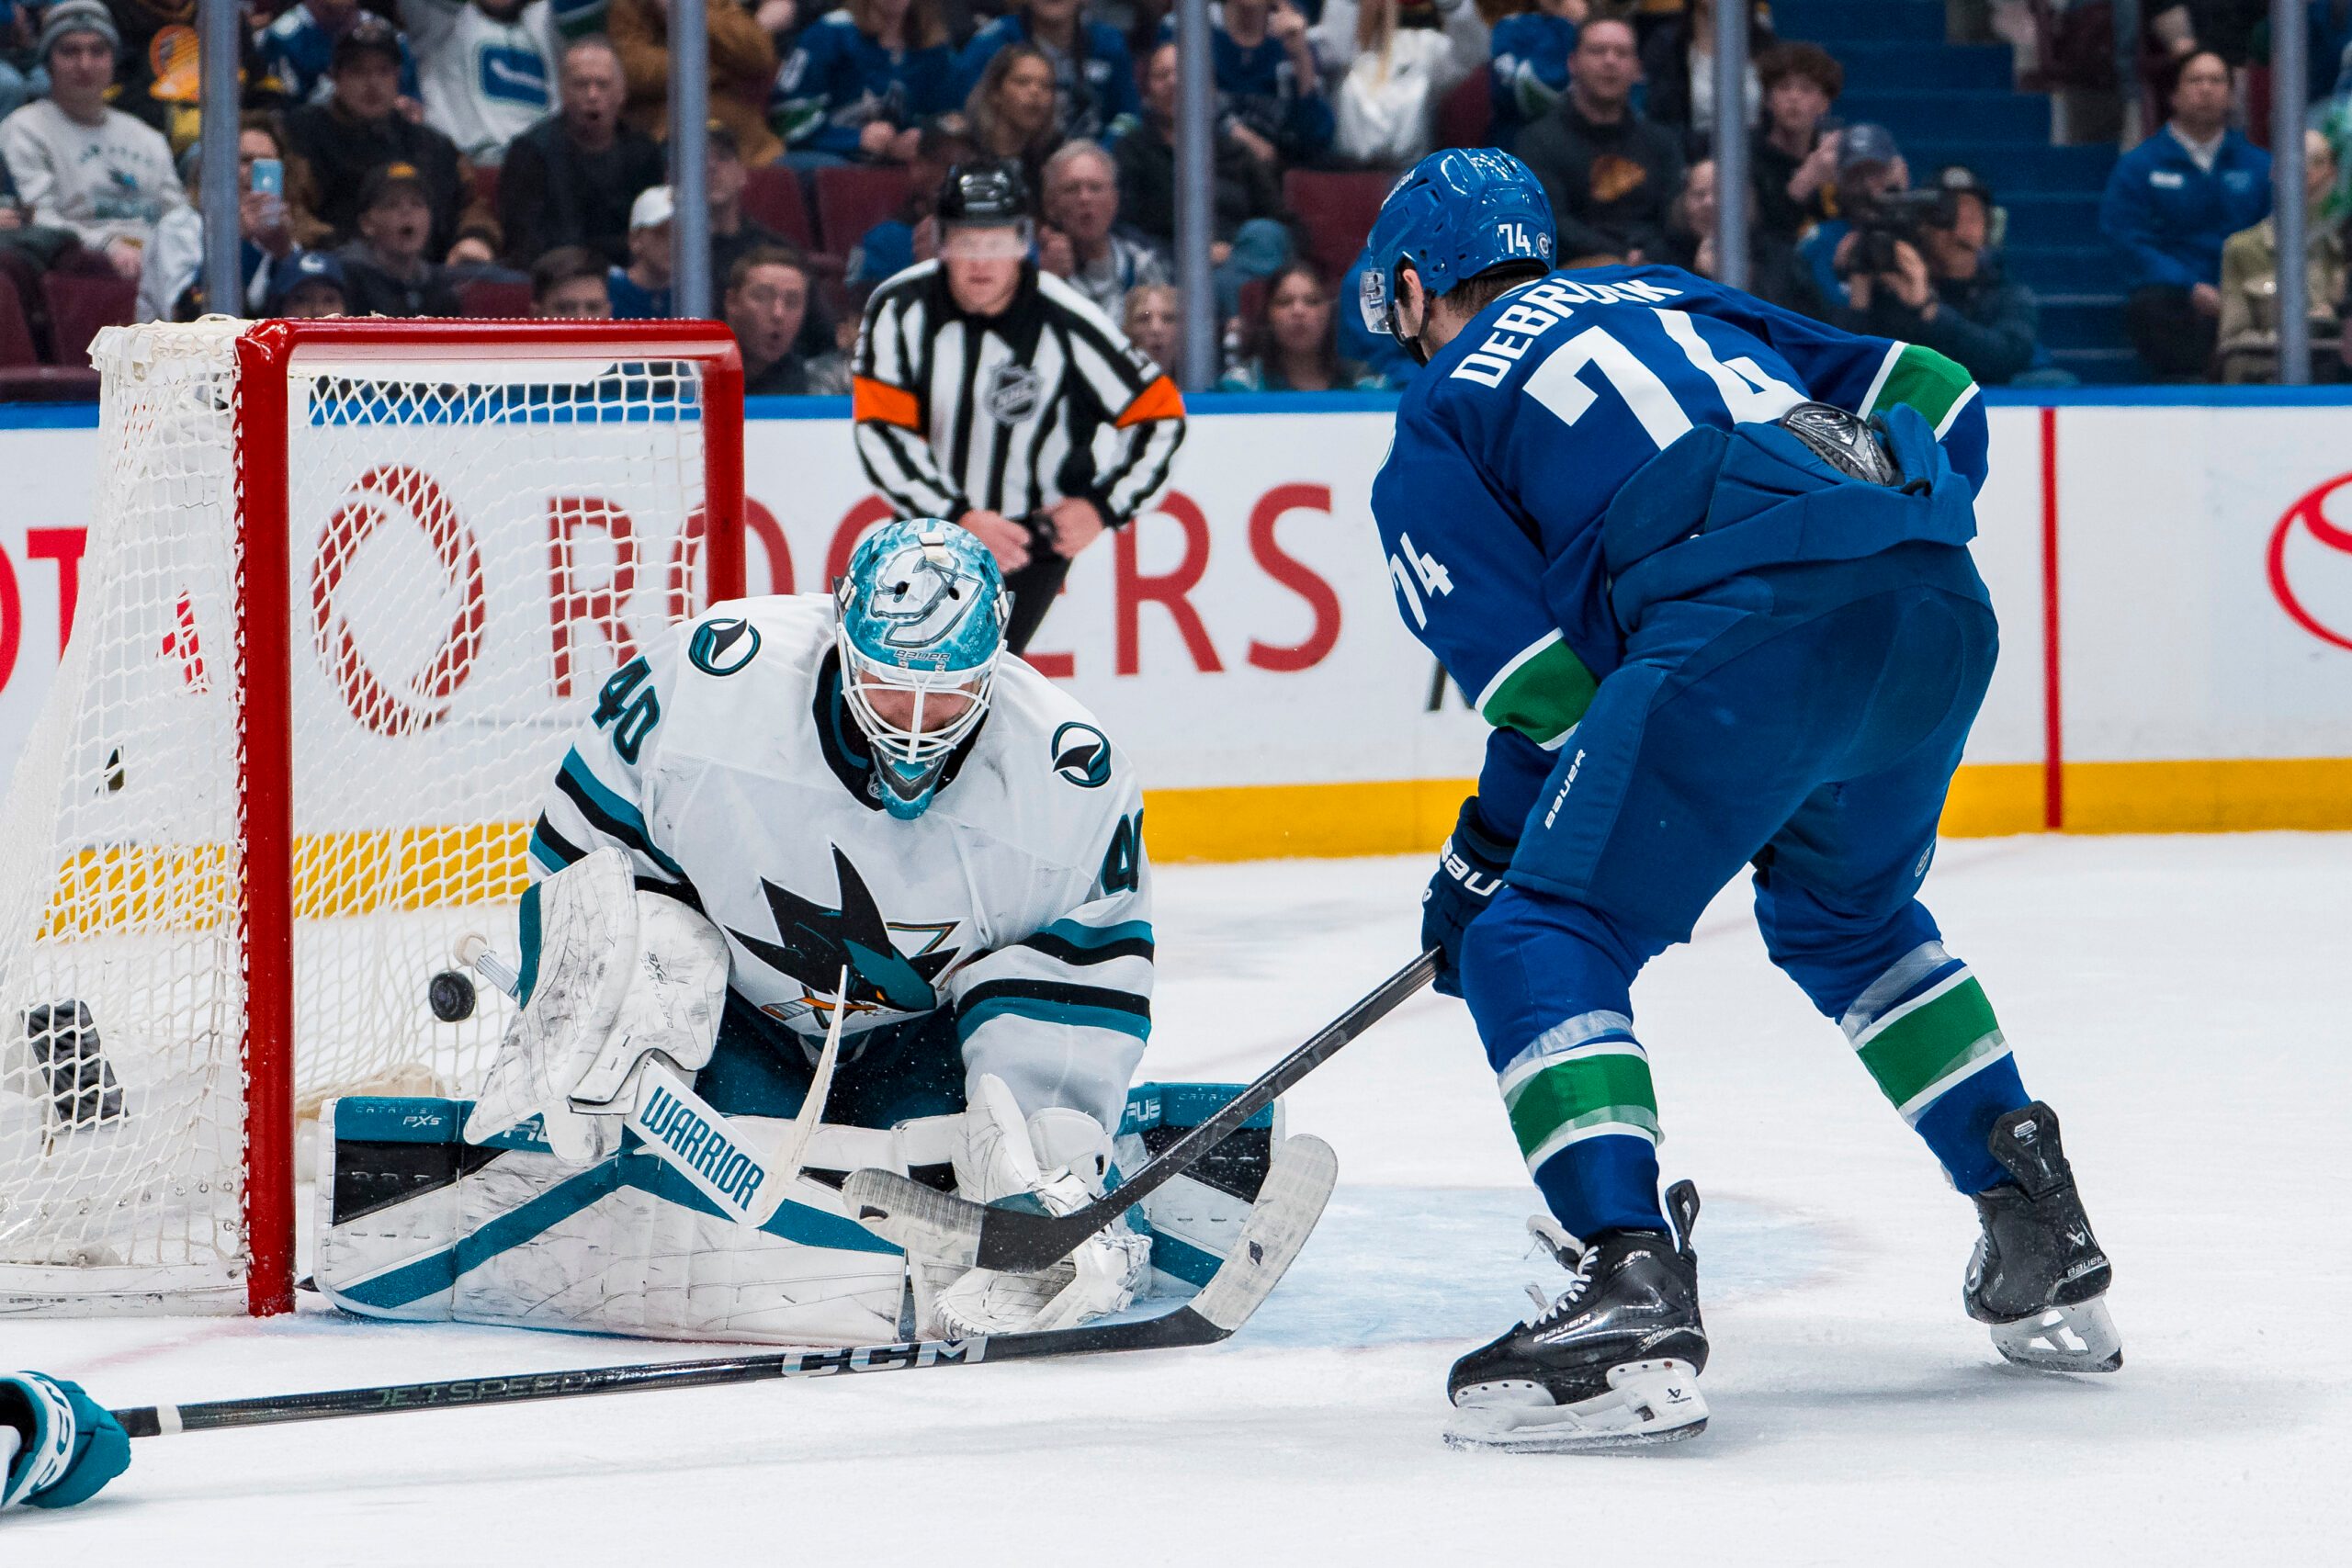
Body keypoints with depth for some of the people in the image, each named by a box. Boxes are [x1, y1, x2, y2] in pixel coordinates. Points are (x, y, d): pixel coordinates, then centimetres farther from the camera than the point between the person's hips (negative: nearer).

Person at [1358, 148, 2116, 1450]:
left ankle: (1632, 1290, -17)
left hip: (1754, 632, -7)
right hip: (1942, 608, 7)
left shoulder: (1435, 425, 18)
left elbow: (1551, 688, 6)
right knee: (1846, 911, 31)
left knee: (1541, 942, 2)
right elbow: (1933, 396, 26)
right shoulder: (1672, 300, 35)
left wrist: (1482, 862, 20)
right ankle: (2045, 1253, 29)